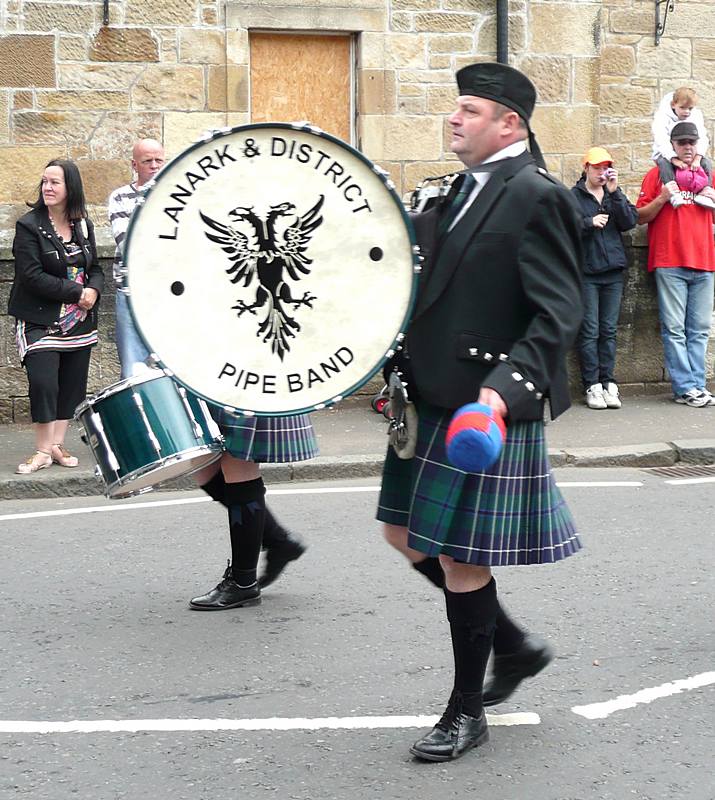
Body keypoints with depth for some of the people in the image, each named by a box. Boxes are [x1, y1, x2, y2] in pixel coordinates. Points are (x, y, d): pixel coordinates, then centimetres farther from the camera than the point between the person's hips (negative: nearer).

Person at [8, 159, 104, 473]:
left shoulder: (83, 225, 8)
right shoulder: (29, 225, -9)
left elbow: (95, 269, 13)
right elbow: (32, 275, -16)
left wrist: (93, 290, -11)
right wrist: (76, 292, -18)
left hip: (79, 321, 5)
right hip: (41, 321, -5)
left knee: (72, 385, 6)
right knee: (43, 383, -12)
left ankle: (57, 445, 17)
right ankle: (43, 451, 0)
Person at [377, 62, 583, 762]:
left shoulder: (536, 197, -14)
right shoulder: (465, 189, 13)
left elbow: (559, 314, -19)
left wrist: (506, 388, -30)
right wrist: (407, 363, 13)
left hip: (487, 410, -9)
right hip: (435, 401, 9)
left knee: (460, 558, -1)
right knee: (406, 535, 15)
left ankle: (467, 711, 16)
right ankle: (512, 644, 30)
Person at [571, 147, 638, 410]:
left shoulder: (614, 194, 14)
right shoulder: (573, 196, 2)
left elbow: (630, 221, 0)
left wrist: (615, 193, -7)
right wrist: (589, 222, -17)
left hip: (613, 271, 4)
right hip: (586, 272, -4)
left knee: (609, 330, 5)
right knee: (589, 331, -4)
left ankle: (608, 382, 8)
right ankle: (592, 385, -2)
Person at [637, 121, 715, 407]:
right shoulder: (658, 174, 7)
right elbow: (641, 217, 4)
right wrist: (662, 198, -12)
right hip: (669, 263, -4)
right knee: (674, 329, -6)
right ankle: (685, 387, -5)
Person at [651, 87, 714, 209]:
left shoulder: (696, 116, 1)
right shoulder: (662, 116, -11)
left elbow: (702, 139, -10)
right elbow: (662, 141, -22)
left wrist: (697, 158, -27)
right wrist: (674, 159, -35)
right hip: (666, 154, -3)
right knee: (664, 163, -36)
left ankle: (704, 193, -32)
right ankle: (674, 193, -52)